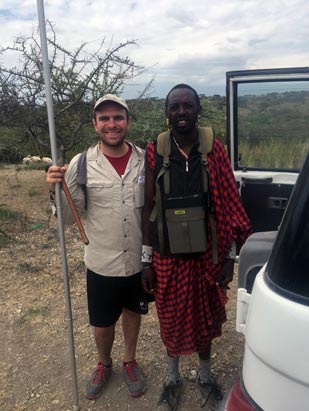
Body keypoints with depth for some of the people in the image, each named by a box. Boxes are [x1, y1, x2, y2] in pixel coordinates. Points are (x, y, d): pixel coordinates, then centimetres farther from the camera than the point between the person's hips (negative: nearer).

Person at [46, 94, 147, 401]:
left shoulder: (145, 160, -8)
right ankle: (103, 365, 49)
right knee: (102, 324, 16)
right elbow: (67, 218, -7)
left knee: (133, 312, 23)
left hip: (140, 261, 1)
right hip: (102, 265, -1)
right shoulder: (81, 165, -12)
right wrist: (56, 190, -25)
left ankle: (130, 361, 51)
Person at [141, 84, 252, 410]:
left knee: (205, 318, 17)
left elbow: (227, 206, -3)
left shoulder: (215, 150, -6)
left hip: (206, 254, 1)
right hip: (167, 255, 0)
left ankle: (204, 375, 44)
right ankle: (172, 379, 41)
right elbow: (149, 206, -3)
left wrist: (229, 256, -3)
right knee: (171, 319, 16)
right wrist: (146, 259, -2)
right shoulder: (154, 152, -7)